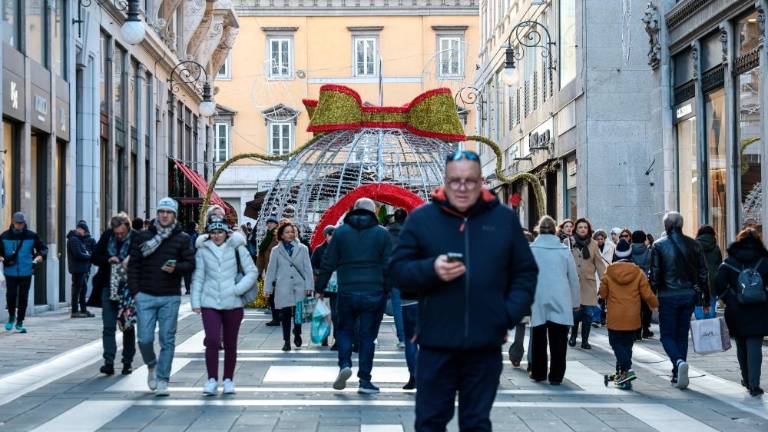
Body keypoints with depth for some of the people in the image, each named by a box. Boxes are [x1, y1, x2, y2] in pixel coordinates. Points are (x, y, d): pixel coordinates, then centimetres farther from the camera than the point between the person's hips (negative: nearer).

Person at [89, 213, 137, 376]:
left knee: (128, 326, 9)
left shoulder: (137, 239, -10)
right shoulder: (107, 236, 1)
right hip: (109, 288, 2)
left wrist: (131, 260, -25)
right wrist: (108, 260, -11)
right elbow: (95, 257, 6)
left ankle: (128, 362, 19)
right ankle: (109, 362, -5)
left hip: (128, 289, -2)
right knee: (108, 326, -4)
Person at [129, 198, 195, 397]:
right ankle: (152, 366, 27)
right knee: (145, 339, -2)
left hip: (170, 297, 0)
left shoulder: (182, 238, 4)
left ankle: (162, 381, 8)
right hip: (145, 296, 1)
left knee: (167, 340, 1)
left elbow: (191, 264, 2)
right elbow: (133, 264, 6)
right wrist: (135, 291, -2)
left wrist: (176, 268, -19)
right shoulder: (143, 236, 6)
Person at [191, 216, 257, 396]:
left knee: (230, 344, 8)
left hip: (233, 303, 0)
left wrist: (237, 289, -9)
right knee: (212, 341, -13)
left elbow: (252, 272, 2)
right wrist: (195, 301, 3)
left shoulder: (237, 248, 2)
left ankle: (228, 380, 21)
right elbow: (197, 277, 8)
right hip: (210, 303, 0)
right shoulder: (203, 250, 5)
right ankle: (212, 380, -5)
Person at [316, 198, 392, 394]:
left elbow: (328, 264, 3)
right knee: (367, 335, 6)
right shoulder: (382, 234, 2)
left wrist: (320, 288, 10)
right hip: (374, 294, -1)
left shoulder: (340, 232, 3)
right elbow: (388, 266, 0)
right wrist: (387, 291, 9)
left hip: (347, 292, 1)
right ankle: (364, 380, 6)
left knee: (345, 329, 18)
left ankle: (344, 365, -4)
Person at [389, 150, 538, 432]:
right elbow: (397, 270, 2)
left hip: (486, 344, 1)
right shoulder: (421, 218, 3)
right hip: (436, 344, -1)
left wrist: (511, 313, -5)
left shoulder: (504, 218, 7)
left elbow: (525, 272, 10)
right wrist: (431, 270, -17)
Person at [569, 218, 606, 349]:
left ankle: (585, 340, 14)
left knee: (588, 313, 1)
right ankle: (573, 336, 21)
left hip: (588, 283, 2)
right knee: (575, 311, -4)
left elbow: (599, 264, 7)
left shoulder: (593, 245, 7)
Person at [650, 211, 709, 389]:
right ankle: (678, 376, 13)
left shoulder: (659, 245, -6)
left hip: (668, 296, -3)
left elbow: (654, 275, -7)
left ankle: (679, 362, -23)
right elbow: (703, 273, 5)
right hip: (689, 295, 3)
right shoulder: (693, 244, 3)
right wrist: (706, 300, 11)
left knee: (667, 335, 4)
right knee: (682, 335, 12)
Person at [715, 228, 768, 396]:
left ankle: (747, 380, 29)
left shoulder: (729, 262, 1)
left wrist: (729, 300, 5)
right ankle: (754, 384, -11)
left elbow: (719, 286, -7)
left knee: (741, 346, 16)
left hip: (736, 311, 1)